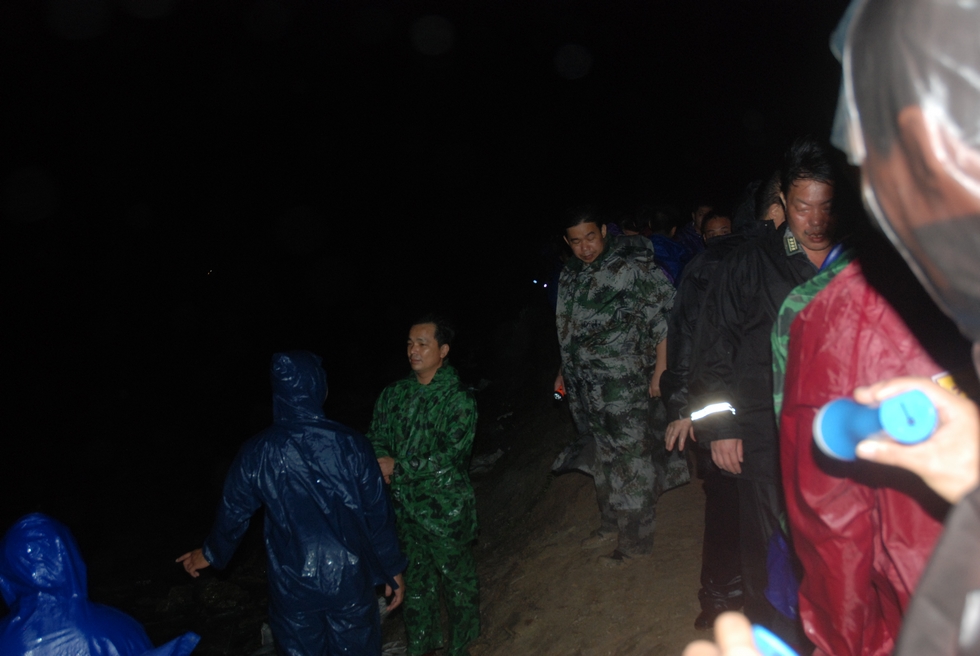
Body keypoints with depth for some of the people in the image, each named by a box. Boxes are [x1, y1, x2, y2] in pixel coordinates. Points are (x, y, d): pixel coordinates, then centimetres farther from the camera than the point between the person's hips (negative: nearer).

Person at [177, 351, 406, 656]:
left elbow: (233, 515, 2)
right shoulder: (350, 444, -15)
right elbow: (378, 515, -8)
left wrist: (211, 554, 23)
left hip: (292, 587, 1)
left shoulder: (257, 453, -12)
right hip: (349, 582, 0)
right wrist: (393, 570, 6)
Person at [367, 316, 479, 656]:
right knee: (415, 579, 20)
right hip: (406, 507, 5)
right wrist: (383, 461, -16)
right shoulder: (395, 393, 2)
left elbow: (449, 458, -20)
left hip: (446, 510, -5)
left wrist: (397, 468, -17)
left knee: (457, 580, 13)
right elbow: (376, 438, 6)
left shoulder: (458, 399, -15)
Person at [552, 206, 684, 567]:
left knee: (631, 455, 1)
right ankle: (612, 522, 33)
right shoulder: (569, 276, 9)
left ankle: (634, 538, 14)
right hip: (586, 385, 6)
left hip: (626, 381, -6)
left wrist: (660, 369, -15)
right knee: (602, 454, 16)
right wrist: (564, 372, 21)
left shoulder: (633, 266, -10)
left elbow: (664, 317, -11)